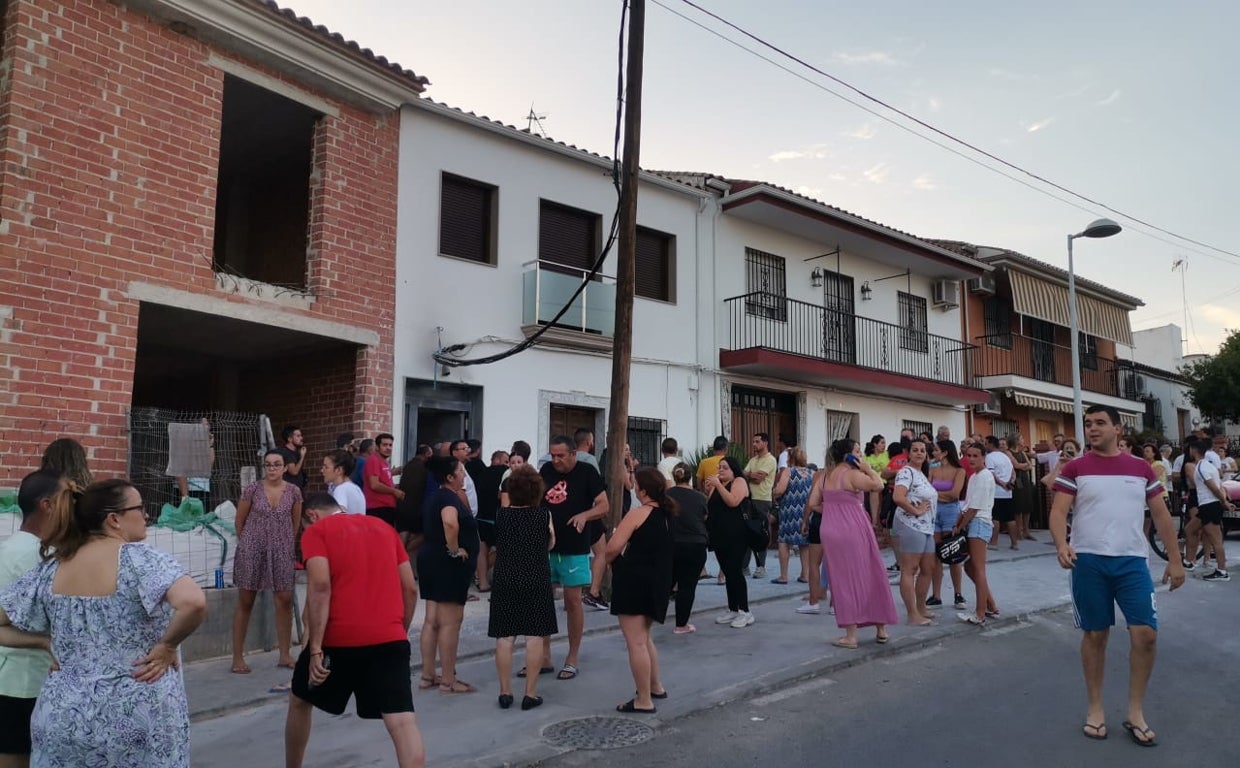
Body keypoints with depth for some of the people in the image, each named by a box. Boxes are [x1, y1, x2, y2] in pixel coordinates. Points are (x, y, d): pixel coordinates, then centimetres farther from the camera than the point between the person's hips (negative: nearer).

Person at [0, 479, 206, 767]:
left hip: (65, 714, 5)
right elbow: (193, 603, -31)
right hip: (139, 715, -5)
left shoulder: (50, 570, 2)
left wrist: (49, 642, 6)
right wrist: (167, 646, -15)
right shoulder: (140, 558, -15)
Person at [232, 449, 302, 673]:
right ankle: (237, 657, 14)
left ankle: (284, 654, 15)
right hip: (251, 551, -2)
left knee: (285, 601, 3)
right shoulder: (253, 489, -8)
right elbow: (240, 521, 3)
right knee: (245, 603, 6)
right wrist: (248, 543, 10)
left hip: (281, 552, 2)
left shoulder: (294, 491, -3)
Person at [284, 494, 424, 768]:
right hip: (391, 638, 3)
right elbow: (410, 589, 15)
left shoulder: (316, 531, 6)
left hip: (339, 639, -2)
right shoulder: (384, 527, 19)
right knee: (403, 722, -4)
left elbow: (320, 586, -11)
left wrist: (315, 648, -13)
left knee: (300, 702, 25)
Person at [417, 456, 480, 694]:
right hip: (449, 564, -10)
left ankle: (428, 676, 19)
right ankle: (448, 681, 2)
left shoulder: (435, 496, 15)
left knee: (432, 620, 12)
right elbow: (450, 522, -38)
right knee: (450, 623, -4)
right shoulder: (449, 497, -16)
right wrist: (454, 549, -24)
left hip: (430, 559, 10)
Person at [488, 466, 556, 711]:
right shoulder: (543, 515, -6)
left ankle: (505, 691, 12)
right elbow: (550, 544, 7)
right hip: (536, 581, -2)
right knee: (535, 636, 4)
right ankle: (530, 693, 6)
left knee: (505, 637, 7)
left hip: (505, 581, 2)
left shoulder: (501, 514, -1)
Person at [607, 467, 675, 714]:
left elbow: (613, 548, -18)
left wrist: (608, 560, 2)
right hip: (658, 583, 9)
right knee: (644, 637, 24)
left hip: (634, 581, -9)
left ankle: (644, 700, 2)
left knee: (636, 642, -2)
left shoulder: (638, 514, -14)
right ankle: (656, 687, 33)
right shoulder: (666, 514, 10)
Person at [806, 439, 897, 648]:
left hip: (829, 531, 5)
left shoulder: (824, 475, 10)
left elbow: (812, 504, 9)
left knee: (843, 581, 7)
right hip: (853, 530, -5)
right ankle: (881, 629, 20)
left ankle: (851, 635, 6)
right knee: (868, 578, 9)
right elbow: (878, 484, -20)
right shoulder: (852, 474, -10)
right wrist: (868, 468, -6)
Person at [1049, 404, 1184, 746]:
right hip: (1088, 561, -2)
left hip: (1132, 560, 2)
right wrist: (1062, 544, -24)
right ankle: (1095, 708, 21)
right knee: (1095, 635, 7)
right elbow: (1058, 511, -6)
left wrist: (1174, 559, 8)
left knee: (1145, 634, -4)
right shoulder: (1074, 468, 1)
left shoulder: (1141, 468, 8)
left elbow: (1161, 515, 12)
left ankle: (1135, 712, 13)